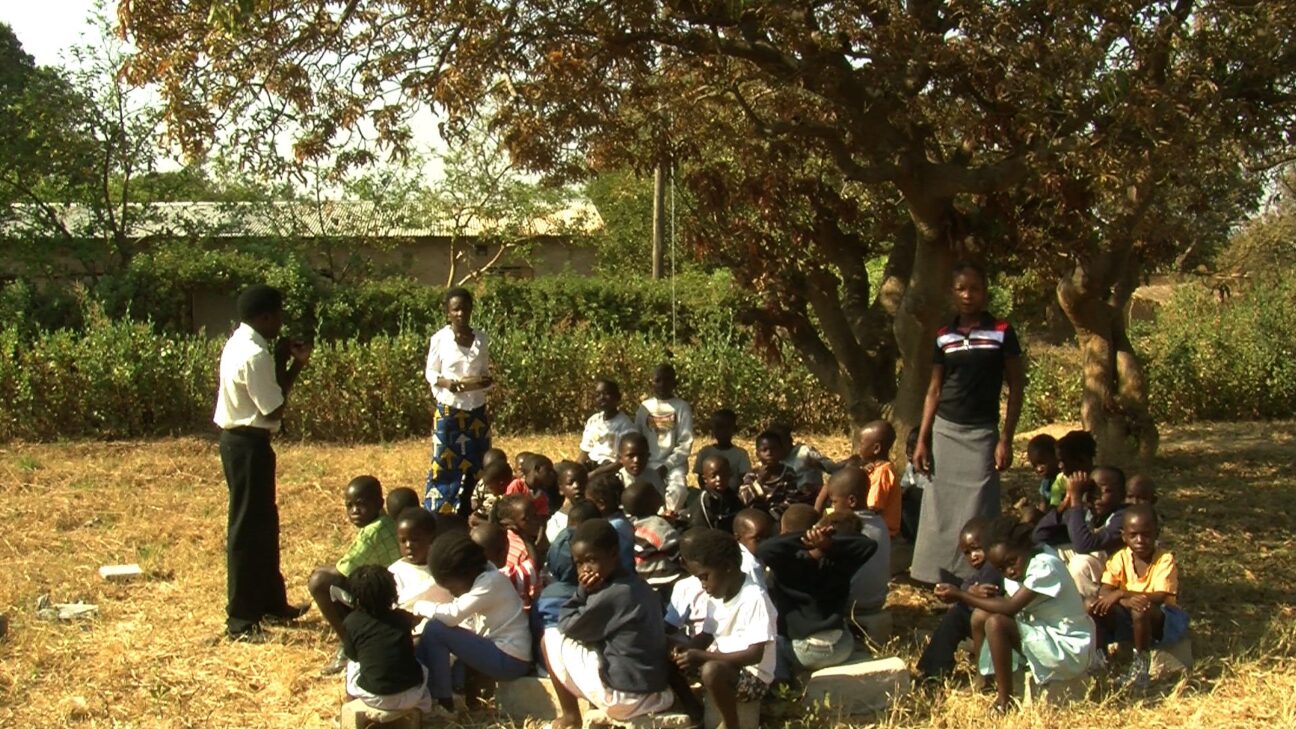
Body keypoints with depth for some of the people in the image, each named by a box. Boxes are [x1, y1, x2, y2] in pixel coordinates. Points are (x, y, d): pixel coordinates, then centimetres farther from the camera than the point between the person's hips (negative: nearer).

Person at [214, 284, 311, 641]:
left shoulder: (240, 343, 11)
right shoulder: (255, 355, -21)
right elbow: (274, 410, -19)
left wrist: (286, 363, 2)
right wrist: (293, 366, -9)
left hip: (239, 439, 11)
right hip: (249, 444, -11)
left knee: (264, 522, 20)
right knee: (247, 529, -3)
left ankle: (272, 601, 33)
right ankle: (241, 620, 4)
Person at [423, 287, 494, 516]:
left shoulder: (481, 339, 2)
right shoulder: (439, 339, -6)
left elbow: (486, 375, 10)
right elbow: (430, 373, 1)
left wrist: (484, 382, -13)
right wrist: (447, 383, -19)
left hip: (477, 411, 3)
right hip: (449, 411, -3)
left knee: (476, 465, 6)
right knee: (445, 464, -1)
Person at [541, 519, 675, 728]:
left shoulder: (609, 595, -16)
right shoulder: (639, 586, 10)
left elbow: (566, 626, -4)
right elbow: (593, 631, 16)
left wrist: (583, 592, 5)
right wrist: (585, 593, 2)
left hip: (624, 697, -9)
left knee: (551, 638, 6)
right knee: (591, 641, 32)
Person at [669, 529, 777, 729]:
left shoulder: (754, 598, -22)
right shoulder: (716, 596, 2)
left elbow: (755, 654, -27)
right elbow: (708, 635, 13)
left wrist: (703, 656, -30)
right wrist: (688, 647, -9)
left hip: (753, 677, -8)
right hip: (721, 663, 8)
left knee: (712, 670, -36)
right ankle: (694, 713, 11)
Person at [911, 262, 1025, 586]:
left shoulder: (1001, 333, -2)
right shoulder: (943, 336, 8)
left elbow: (1016, 387, -1)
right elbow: (934, 390, 11)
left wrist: (1006, 440, -7)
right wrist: (922, 440, 6)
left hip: (981, 432, -3)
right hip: (944, 429, 4)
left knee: (976, 511, -5)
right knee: (939, 508, 5)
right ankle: (939, 579, 14)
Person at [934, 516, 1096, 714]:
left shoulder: (1045, 565, -21)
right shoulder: (1017, 571, 6)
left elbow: (1010, 608, -28)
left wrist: (961, 595, -25)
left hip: (1071, 651, -9)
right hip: (1045, 636, 9)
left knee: (996, 623, -25)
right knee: (980, 616, 2)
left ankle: (1005, 700, -15)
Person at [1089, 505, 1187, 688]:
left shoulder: (1165, 560, -15)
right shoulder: (1120, 559, -4)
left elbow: (1160, 597, -27)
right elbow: (1104, 593, -15)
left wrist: (1122, 594, -35)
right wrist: (1127, 601, -36)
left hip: (1163, 620, -4)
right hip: (1128, 619, 4)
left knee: (1141, 611, -37)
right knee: (1095, 606, -20)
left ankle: (1140, 664, -18)